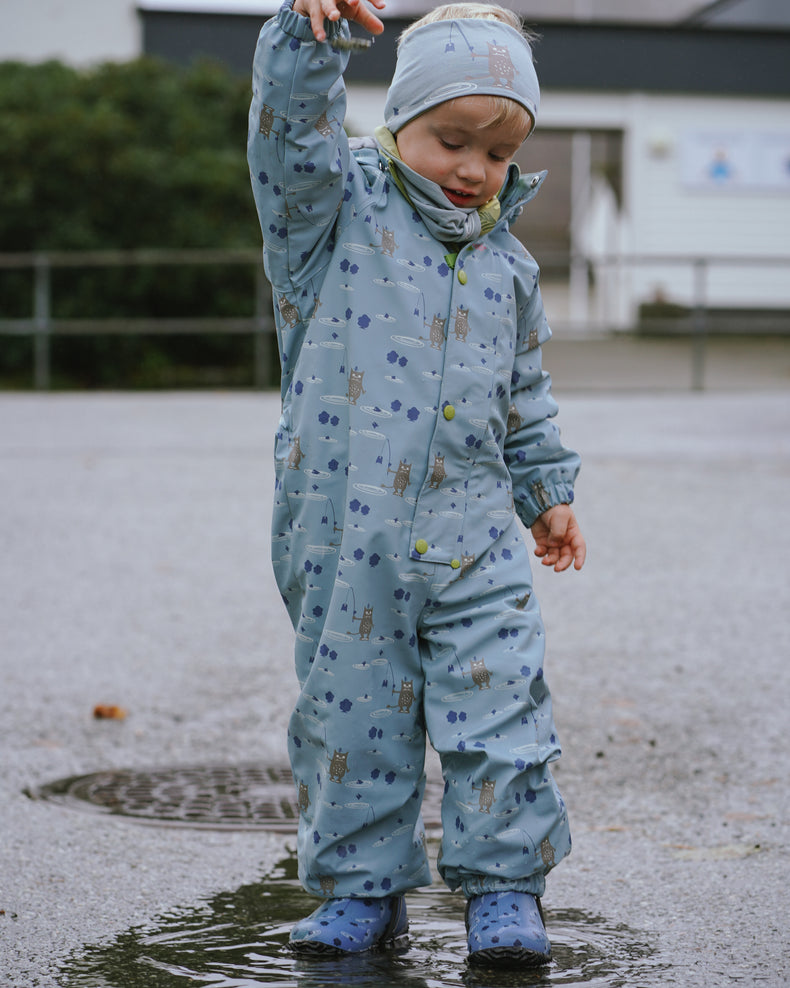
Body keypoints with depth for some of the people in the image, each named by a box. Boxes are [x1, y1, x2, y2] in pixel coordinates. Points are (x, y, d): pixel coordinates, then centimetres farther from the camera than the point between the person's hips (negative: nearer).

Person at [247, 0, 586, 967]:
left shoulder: (506, 265, 13)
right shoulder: (339, 210, 1)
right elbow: (293, 131, -18)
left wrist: (548, 492, 24)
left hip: (473, 542, 3)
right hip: (345, 536, -2)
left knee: (498, 708, -1)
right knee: (351, 713, 5)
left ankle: (504, 885, 10)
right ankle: (362, 886, 18)